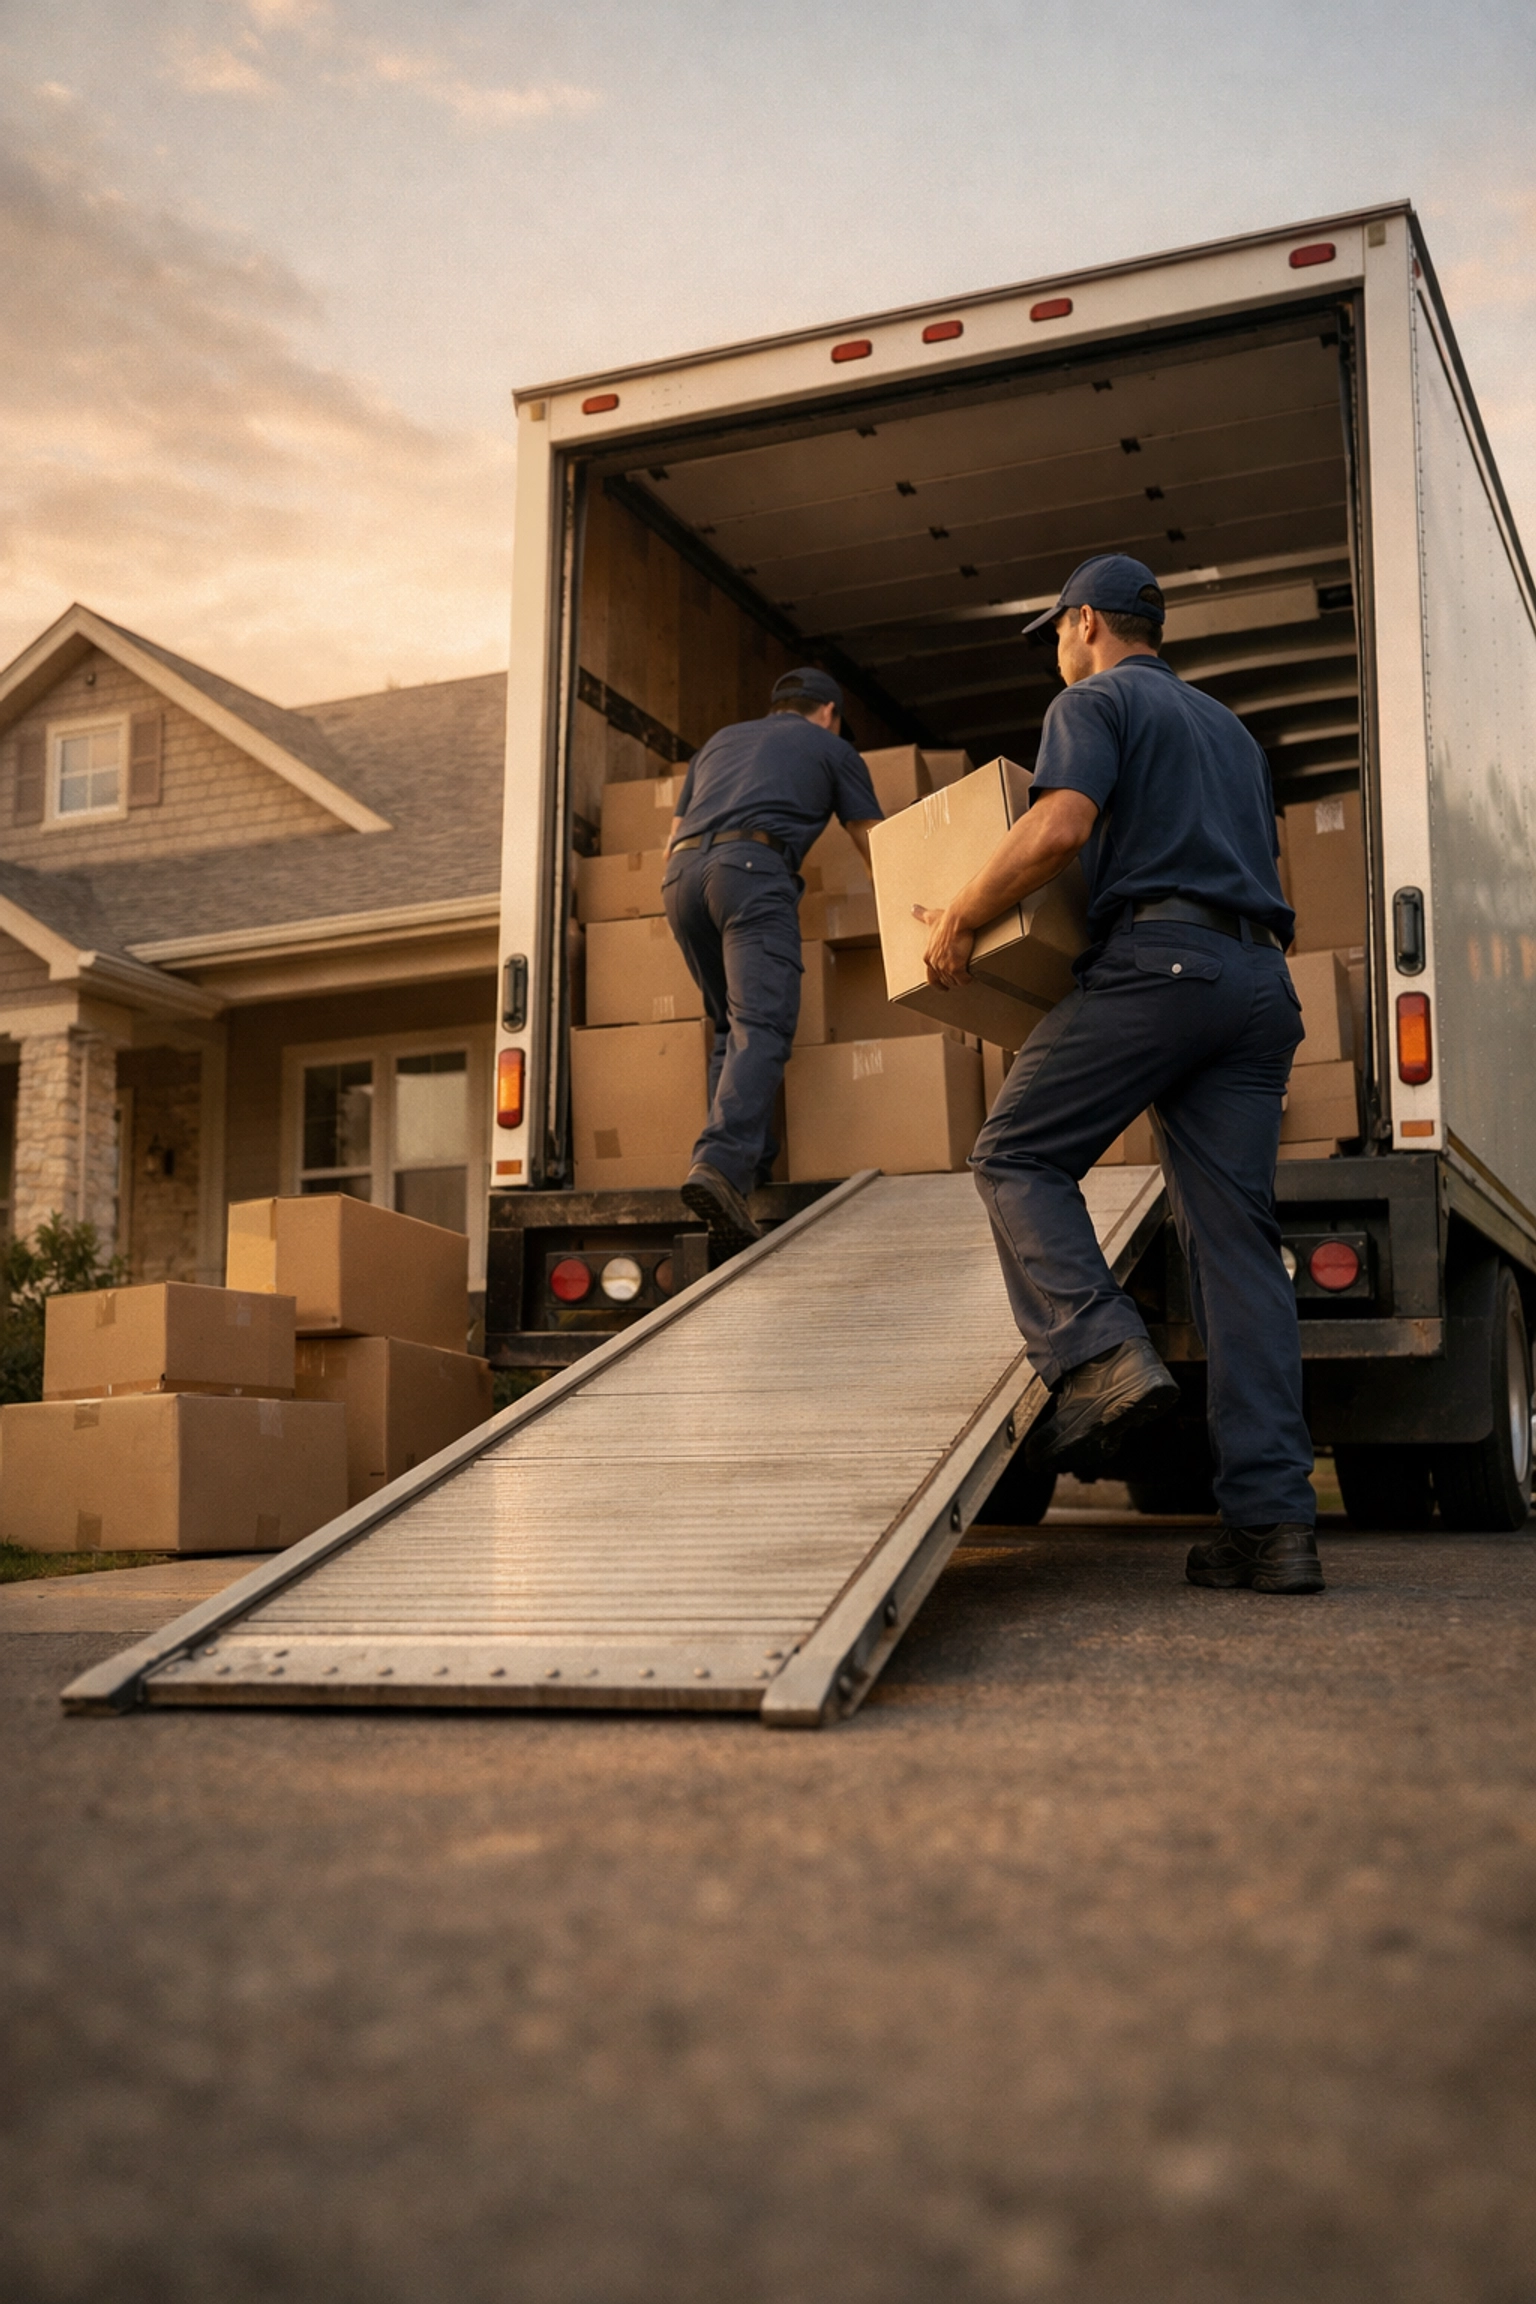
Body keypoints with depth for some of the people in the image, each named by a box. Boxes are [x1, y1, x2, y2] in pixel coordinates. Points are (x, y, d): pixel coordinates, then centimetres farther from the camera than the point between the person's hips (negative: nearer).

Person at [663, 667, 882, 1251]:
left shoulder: (720, 741, 36)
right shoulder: (831, 748, 25)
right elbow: (877, 849, 25)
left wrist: (684, 906, 47)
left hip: (682, 874, 5)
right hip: (754, 868, -5)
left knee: (730, 1026, 18)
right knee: (762, 1026, -16)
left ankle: (750, 1161, 9)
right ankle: (720, 1163, -36)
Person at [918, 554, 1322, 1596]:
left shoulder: (1095, 702, 7)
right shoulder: (1229, 727, 32)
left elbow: (1059, 827, -11)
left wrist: (960, 917, -1)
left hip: (1158, 959, -7)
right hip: (1262, 979, 7)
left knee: (1019, 1156, 2)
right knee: (1239, 1240, -1)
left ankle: (1102, 1353, -22)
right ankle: (1273, 1518, -8)